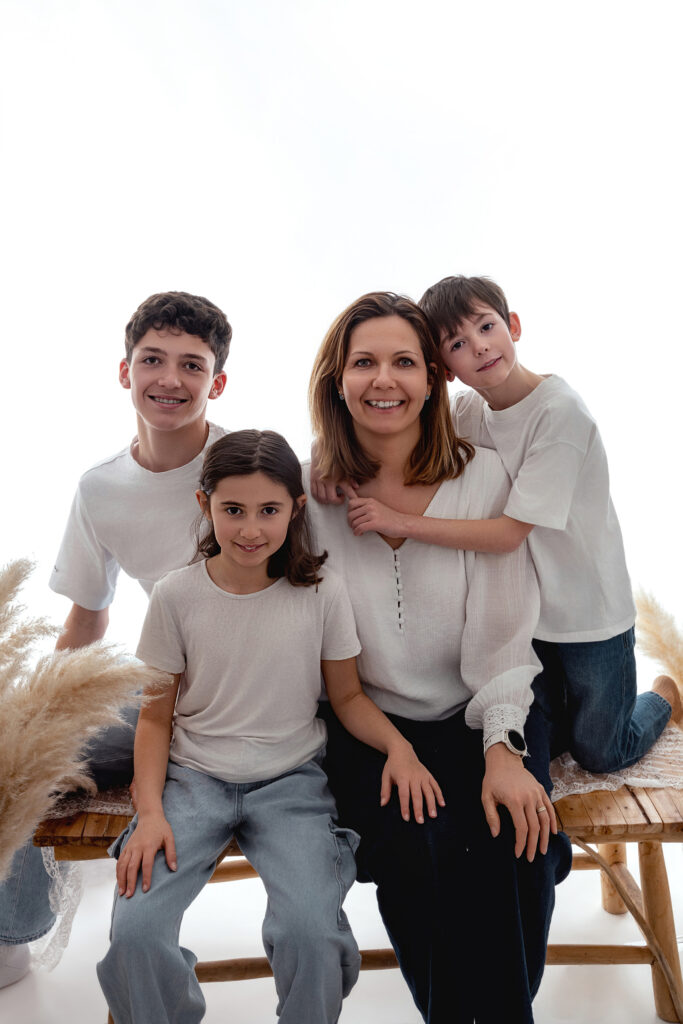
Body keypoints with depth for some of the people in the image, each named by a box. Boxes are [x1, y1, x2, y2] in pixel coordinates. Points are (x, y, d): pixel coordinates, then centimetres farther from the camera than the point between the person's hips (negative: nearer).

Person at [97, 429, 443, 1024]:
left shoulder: (322, 592, -6)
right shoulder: (177, 595, -5)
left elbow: (348, 695, 4)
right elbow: (156, 716, 2)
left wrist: (398, 745, -14)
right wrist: (150, 812, -10)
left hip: (290, 779, 0)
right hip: (194, 777, 1)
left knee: (310, 929, -23)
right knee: (134, 931, -19)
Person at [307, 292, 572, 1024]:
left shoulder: (482, 477, -4)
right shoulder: (317, 493, -3)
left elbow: (502, 623, -7)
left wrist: (503, 749, -18)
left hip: (479, 717, 0)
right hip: (370, 725, 0)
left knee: (513, 840, -23)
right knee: (411, 851, -23)